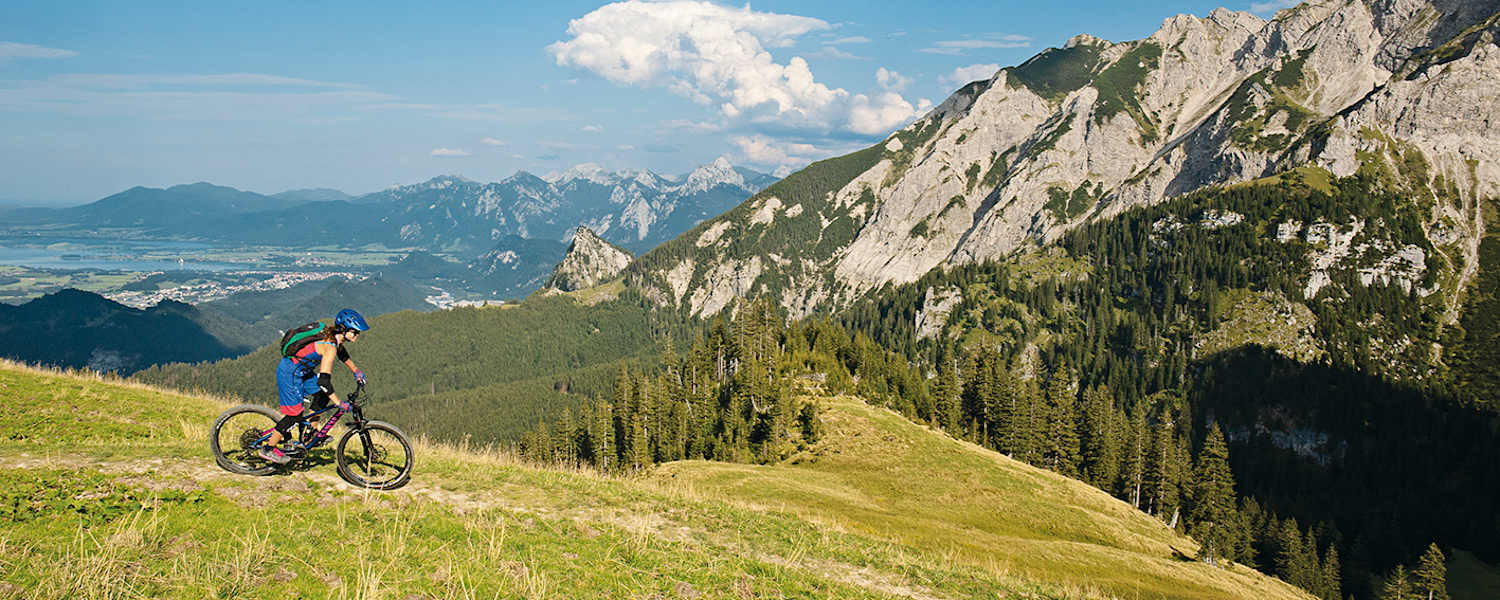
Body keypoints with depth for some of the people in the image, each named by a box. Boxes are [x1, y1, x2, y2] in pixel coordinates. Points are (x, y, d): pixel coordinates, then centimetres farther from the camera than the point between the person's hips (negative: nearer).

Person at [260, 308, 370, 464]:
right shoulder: (329, 347, -28)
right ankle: (268, 448, 10)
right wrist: (340, 404, -28)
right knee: (296, 414, -4)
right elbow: (323, 380, -32)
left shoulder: (334, 337, 0)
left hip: (300, 371, 9)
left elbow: (342, 354, 24)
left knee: (323, 394, 13)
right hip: (290, 374, -9)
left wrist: (357, 372, 29)